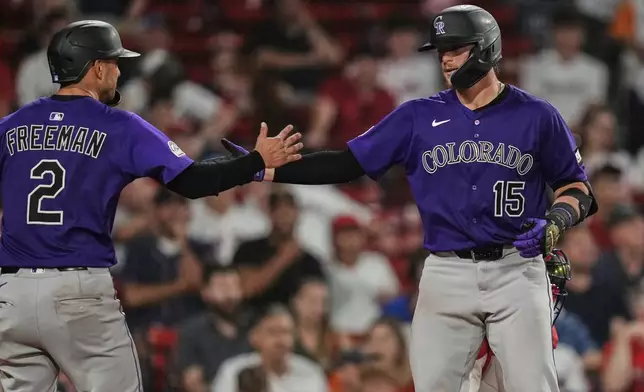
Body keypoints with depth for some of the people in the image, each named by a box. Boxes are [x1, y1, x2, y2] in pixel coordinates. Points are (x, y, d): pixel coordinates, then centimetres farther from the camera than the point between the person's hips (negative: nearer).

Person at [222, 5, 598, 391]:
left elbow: (575, 185, 8)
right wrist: (263, 169, -2)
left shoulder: (537, 116, 2)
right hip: (447, 274, 2)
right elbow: (348, 163, 5)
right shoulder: (419, 117, 6)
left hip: (515, 270, -2)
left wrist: (554, 224, -13)